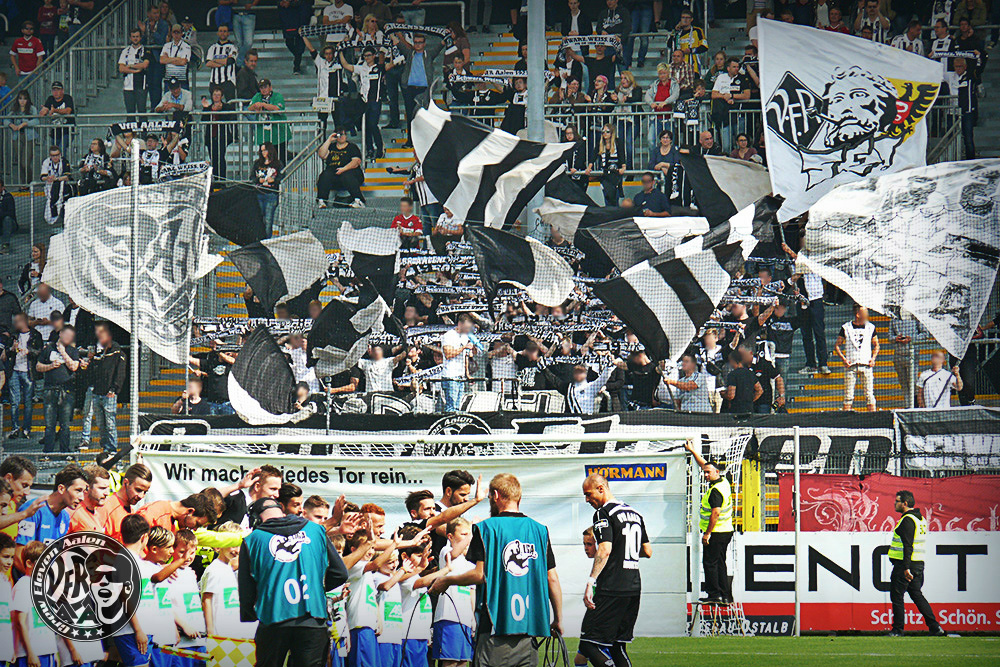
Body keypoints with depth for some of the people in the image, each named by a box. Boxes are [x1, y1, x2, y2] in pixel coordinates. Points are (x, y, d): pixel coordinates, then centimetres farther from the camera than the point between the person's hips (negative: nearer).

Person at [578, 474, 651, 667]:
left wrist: (591, 582, -22)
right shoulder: (635, 514, 17)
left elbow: (605, 550, -20)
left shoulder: (604, 514, -8)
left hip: (611, 591, -9)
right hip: (634, 587, 9)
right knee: (618, 647, 13)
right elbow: (648, 552, 20)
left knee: (589, 645, -9)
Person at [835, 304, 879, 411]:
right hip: (851, 365, -1)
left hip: (866, 365, 1)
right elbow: (837, 345, 8)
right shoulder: (846, 328, 2)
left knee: (869, 394, -2)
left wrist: (873, 358, 2)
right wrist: (843, 359, -6)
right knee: (848, 394, -2)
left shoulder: (870, 327, 8)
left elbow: (876, 345, 18)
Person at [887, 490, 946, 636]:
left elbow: (908, 546, -21)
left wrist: (906, 568, -25)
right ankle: (935, 627, 8)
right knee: (917, 595, 13)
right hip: (918, 564, 9)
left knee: (896, 595, -1)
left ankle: (898, 629, 0)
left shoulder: (907, 520, -14)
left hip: (904, 564, -9)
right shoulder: (920, 518, 17)